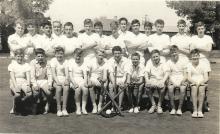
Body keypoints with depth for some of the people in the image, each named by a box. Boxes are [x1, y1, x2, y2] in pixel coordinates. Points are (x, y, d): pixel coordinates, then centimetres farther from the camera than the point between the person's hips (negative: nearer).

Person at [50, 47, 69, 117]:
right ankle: (59, 109, -22)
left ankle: (64, 109, -25)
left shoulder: (65, 61, 8)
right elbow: (53, 73, -8)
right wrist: (57, 81, -24)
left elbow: (67, 72, -2)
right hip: (56, 79, -2)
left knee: (66, 88, -30)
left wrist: (66, 80, -23)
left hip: (64, 78, 2)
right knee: (58, 88, -32)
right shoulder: (53, 60, 2)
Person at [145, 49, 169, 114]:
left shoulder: (163, 61, -4)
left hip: (161, 80, -2)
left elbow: (166, 73, -11)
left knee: (162, 86, -34)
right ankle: (153, 105, -13)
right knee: (147, 86, -29)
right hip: (152, 79, 2)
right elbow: (146, 72, -5)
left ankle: (159, 106, -14)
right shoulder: (149, 62, 2)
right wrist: (147, 80, -25)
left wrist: (163, 81, -29)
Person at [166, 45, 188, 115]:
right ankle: (173, 108, -19)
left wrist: (182, 81, -17)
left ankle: (179, 108, -21)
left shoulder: (184, 59, 2)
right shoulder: (168, 62, 9)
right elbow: (168, 74, 3)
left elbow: (186, 73, -2)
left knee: (183, 88, -33)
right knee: (170, 88, -30)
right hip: (173, 79, 2)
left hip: (182, 79, -1)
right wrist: (170, 80, -17)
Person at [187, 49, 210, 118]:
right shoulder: (189, 65, 2)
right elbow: (189, 78, -6)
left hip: (202, 82, 0)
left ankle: (200, 110, -23)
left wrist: (200, 82, -22)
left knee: (202, 88, -28)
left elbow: (206, 78, -6)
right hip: (193, 83, 0)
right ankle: (195, 110, -26)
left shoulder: (204, 64, -2)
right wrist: (194, 82, -23)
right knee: (194, 88, -28)